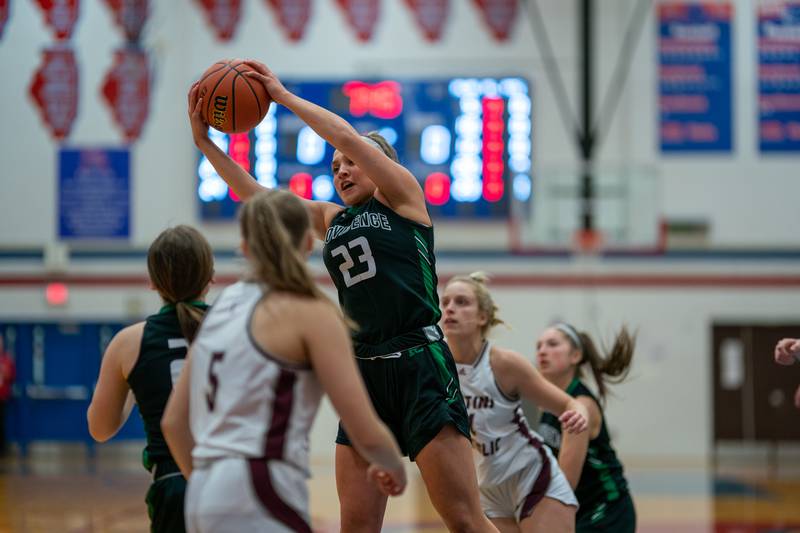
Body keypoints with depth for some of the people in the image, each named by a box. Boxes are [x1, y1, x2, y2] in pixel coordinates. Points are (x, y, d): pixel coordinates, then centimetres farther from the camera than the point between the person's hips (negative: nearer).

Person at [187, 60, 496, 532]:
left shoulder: (402, 195, 3)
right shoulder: (331, 219, 19)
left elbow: (346, 135, -7)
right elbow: (257, 198, 16)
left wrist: (284, 95, 0)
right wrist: (204, 140, 9)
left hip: (420, 367, -6)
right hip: (364, 374, 6)